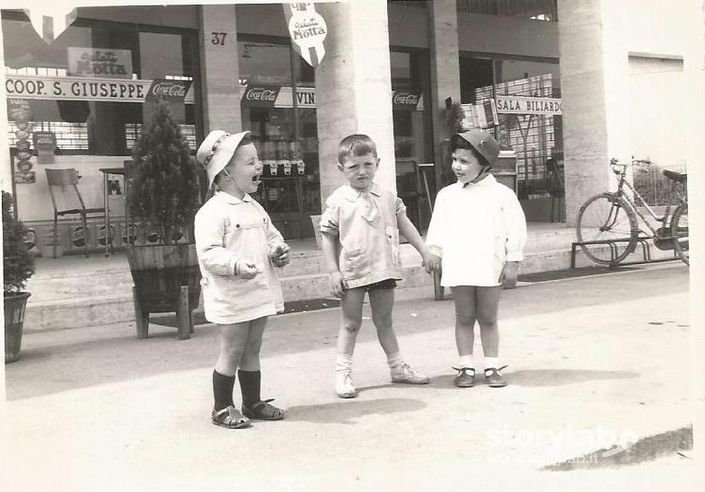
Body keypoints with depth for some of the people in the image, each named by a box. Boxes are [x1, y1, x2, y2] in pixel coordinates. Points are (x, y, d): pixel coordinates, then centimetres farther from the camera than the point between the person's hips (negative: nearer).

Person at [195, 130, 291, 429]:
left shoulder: (254, 208, 11)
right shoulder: (213, 211, -15)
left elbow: (271, 235, 23)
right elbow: (209, 253, -22)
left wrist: (278, 250, 2)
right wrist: (236, 264, -35)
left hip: (258, 293, 8)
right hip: (230, 297, -8)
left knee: (252, 350, 16)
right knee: (232, 351, 1)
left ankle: (253, 402, 28)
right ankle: (222, 408, 15)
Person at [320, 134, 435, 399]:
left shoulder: (388, 197, 4)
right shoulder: (337, 201, -7)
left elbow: (405, 224, 13)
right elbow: (328, 237, -5)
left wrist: (425, 251, 11)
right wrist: (333, 271, -10)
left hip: (384, 269, 3)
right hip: (352, 273, -3)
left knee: (384, 321, 16)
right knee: (350, 324, 5)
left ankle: (397, 366, 28)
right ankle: (343, 374, 14)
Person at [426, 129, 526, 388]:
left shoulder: (501, 194, -2)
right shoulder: (447, 195, 6)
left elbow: (516, 229, -2)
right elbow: (438, 228, 9)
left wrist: (512, 263, -4)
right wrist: (434, 252, 0)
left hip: (489, 268, -2)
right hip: (458, 268, 2)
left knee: (488, 318, 9)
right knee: (464, 318, 9)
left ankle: (492, 366, 19)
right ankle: (466, 366, 17)